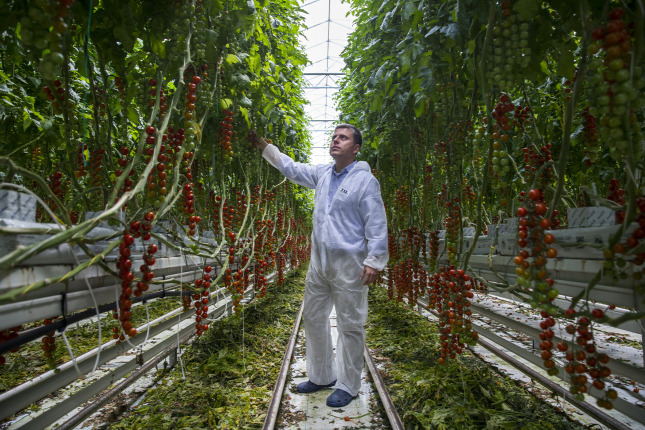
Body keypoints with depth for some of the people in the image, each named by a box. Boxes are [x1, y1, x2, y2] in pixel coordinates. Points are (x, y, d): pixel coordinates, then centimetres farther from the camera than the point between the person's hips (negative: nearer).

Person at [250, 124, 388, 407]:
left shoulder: (365, 180, -8)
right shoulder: (322, 174, 11)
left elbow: (377, 225, -9)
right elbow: (292, 169, 26)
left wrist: (374, 261, -14)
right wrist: (265, 147, 25)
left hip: (349, 264, -7)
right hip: (319, 261, 8)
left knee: (349, 325, 2)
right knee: (313, 318, 16)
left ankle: (347, 386, 20)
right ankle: (321, 376, 34)